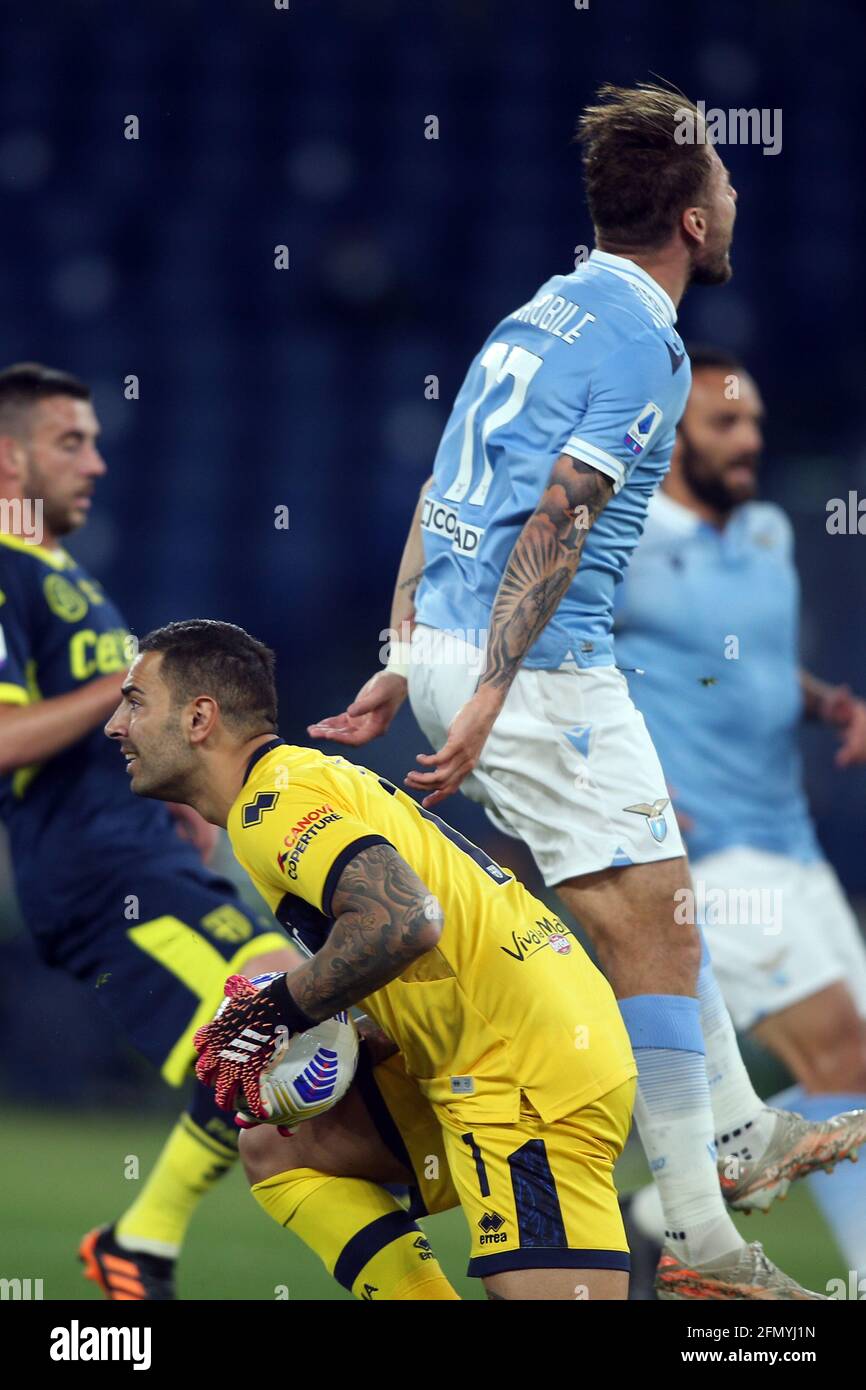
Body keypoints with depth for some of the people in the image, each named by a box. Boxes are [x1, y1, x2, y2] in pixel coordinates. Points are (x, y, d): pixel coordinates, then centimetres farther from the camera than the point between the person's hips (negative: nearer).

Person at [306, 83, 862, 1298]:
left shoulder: (545, 313, 16)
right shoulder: (641, 344, -13)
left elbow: (443, 497, 18)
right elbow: (554, 524, -19)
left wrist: (408, 665, 20)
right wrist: (487, 700, -21)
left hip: (445, 651, 10)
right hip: (536, 667, -10)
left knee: (662, 892, 22)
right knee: (652, 933, -5)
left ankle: (740, 1134, 31)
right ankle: (696, 1239, -4)